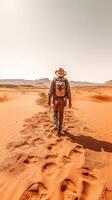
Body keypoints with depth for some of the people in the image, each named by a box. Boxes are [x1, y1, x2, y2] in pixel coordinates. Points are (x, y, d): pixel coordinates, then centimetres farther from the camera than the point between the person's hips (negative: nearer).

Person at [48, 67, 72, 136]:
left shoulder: (54, 80, -7)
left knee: (55, 112, 24)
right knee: (60, 115, 10)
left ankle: (57, 125, 10)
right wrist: (70, 102, 2)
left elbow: (50, 91, -7)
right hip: (63, 100, 1)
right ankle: (59, 130, 13)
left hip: (55, 100, 0)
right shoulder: (66, 81, -6)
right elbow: (69, 92, -6)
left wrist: (49, 100, 4)